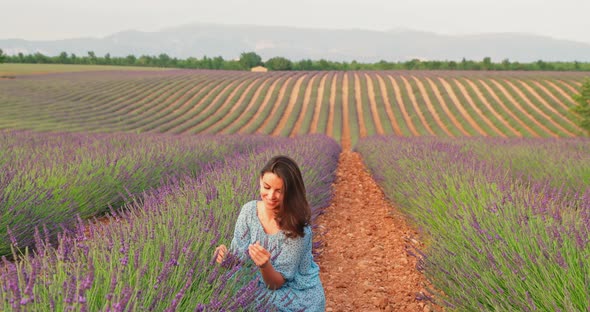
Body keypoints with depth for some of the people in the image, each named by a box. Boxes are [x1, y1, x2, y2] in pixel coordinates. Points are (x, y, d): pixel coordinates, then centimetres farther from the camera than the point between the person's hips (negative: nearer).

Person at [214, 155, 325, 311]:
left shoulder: (297, 228, -21)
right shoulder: (249, 210, -9)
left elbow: (276, 283, -17)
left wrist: (265, 265, -37)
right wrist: (225, 256, -27)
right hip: (261, 292, 4)